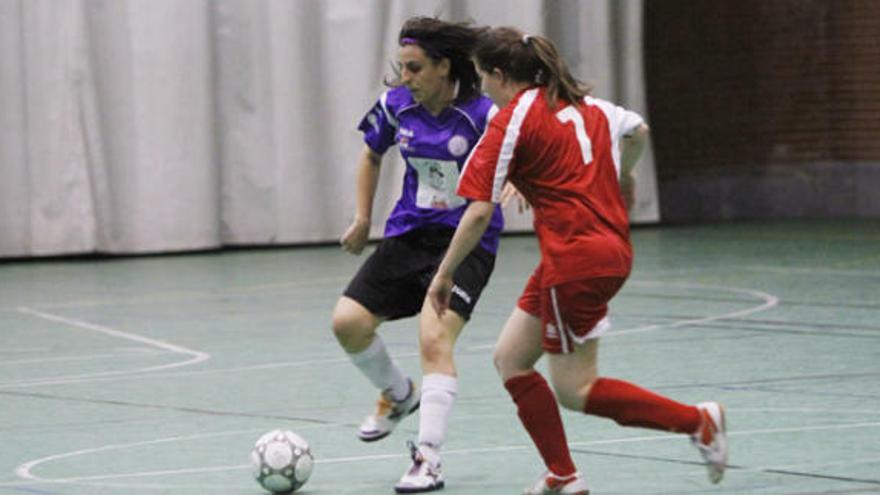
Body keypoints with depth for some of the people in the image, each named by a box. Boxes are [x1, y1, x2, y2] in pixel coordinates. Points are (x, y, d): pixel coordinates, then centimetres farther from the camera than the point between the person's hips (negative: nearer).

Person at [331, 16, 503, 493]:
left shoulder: (482, 114, -16)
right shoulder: (395, 105, -2)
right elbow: (372, 154, 18)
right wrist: (363, 218, 15)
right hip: (408, 235, 5)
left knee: (434, 338, -22)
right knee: (347, 322, -5)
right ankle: (398, 394, 25)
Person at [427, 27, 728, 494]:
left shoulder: (512, 121, -11)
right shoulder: (579, 103, 12)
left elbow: (479, 213, -14)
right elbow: (637, 130, 26)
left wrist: (444, 275, -5)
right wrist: (617, 182, 43)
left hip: (576, 258, -9)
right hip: (613, 248, 9)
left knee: (574, 390, 1)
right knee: (510, 358, 13)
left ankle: (698, 420, -1)